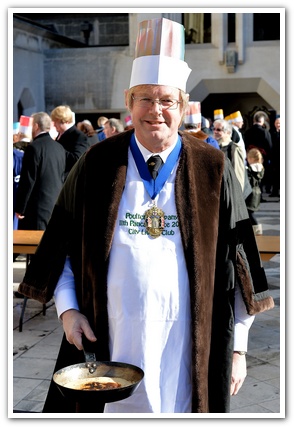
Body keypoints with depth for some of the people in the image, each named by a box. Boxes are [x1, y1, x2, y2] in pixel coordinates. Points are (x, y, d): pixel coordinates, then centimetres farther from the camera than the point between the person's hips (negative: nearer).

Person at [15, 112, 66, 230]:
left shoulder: (34, 147, -13)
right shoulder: (59, 148, 9)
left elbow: (28, 180, -14)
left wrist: (19, 208, -8)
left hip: (38, 207, -7)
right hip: (57, 206, 7)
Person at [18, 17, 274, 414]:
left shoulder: (213, 169, -2)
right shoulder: (97, 164, 1)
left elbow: (236, 263, 0)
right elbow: (62, 246, 9)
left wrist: (237, 347, -1)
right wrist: (67, 310, -2)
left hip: (188, 348, 0)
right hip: (111, 344, 1)